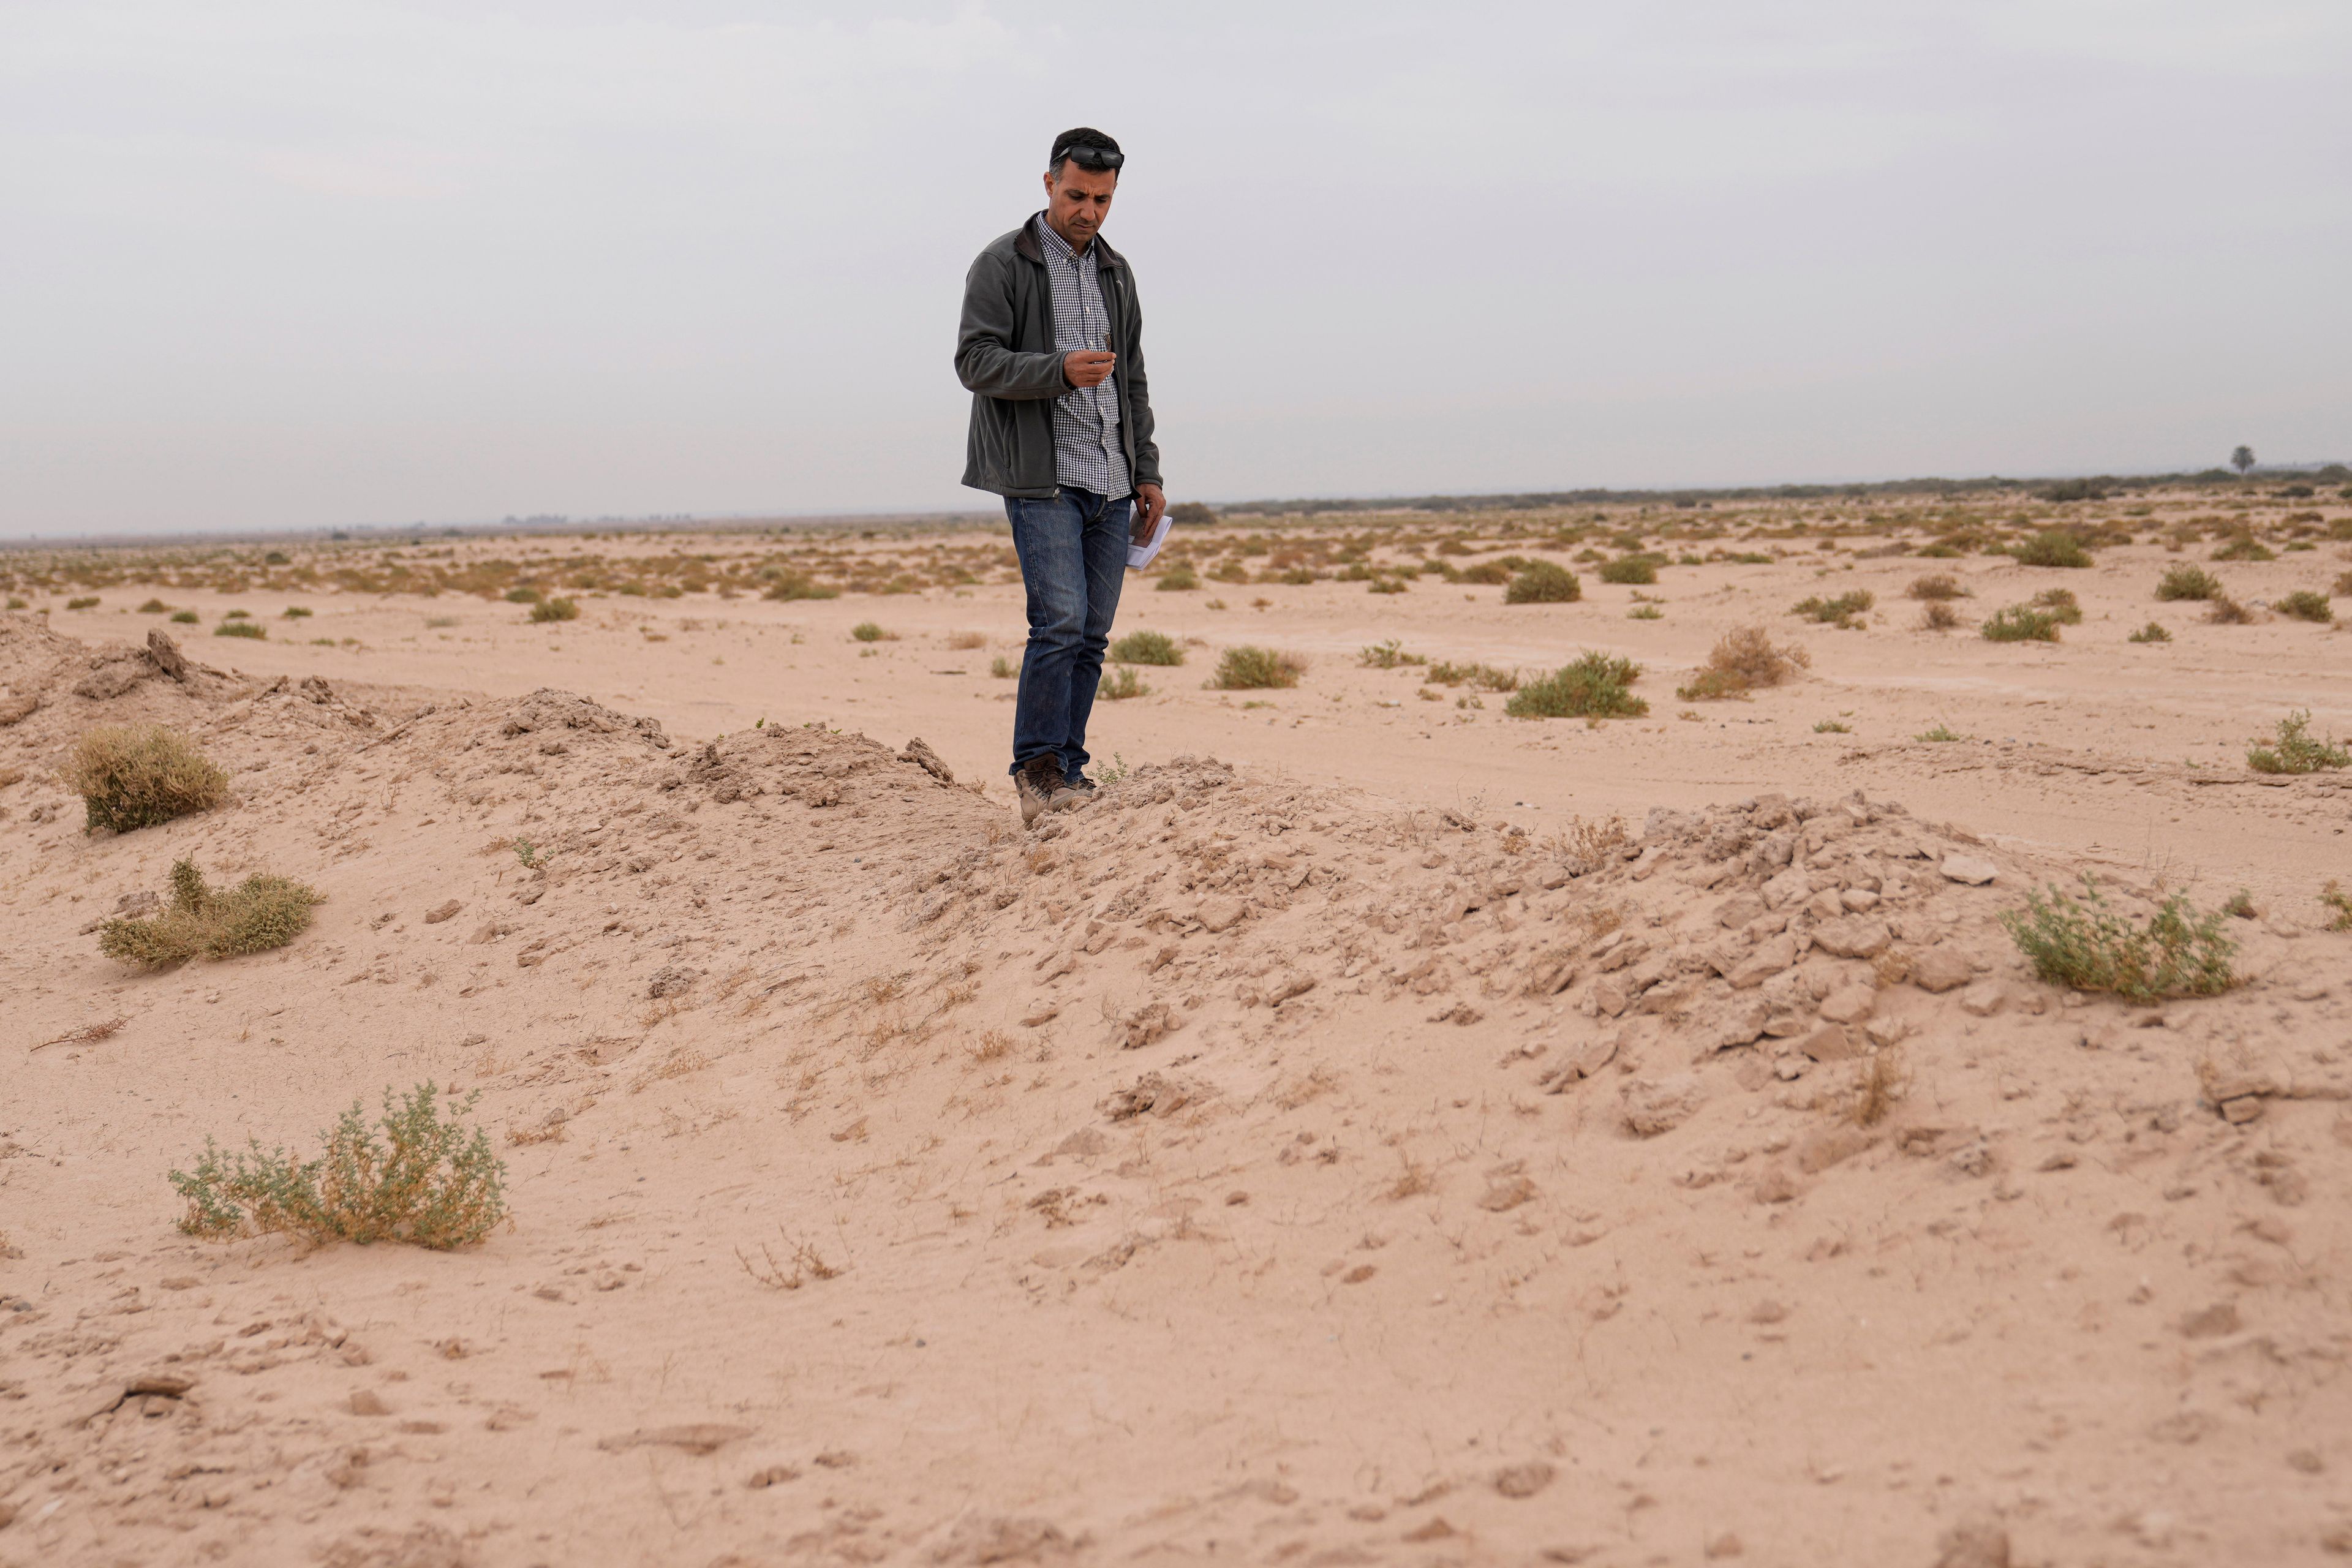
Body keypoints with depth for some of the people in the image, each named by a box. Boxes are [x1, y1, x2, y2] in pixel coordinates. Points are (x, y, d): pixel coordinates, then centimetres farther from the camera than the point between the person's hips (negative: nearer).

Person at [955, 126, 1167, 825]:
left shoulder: (1115, 272, 18)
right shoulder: (1004, 263, -1)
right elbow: (975, 360, -10)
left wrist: (1147, 472, 17)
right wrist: (1060, 370, -23)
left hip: (1111, 484, 6)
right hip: (1043, 479, -6)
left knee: (1092, 634, 4)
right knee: (1060, 621, -16)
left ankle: (1067, 770, 11)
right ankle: (1038, 769, -6)